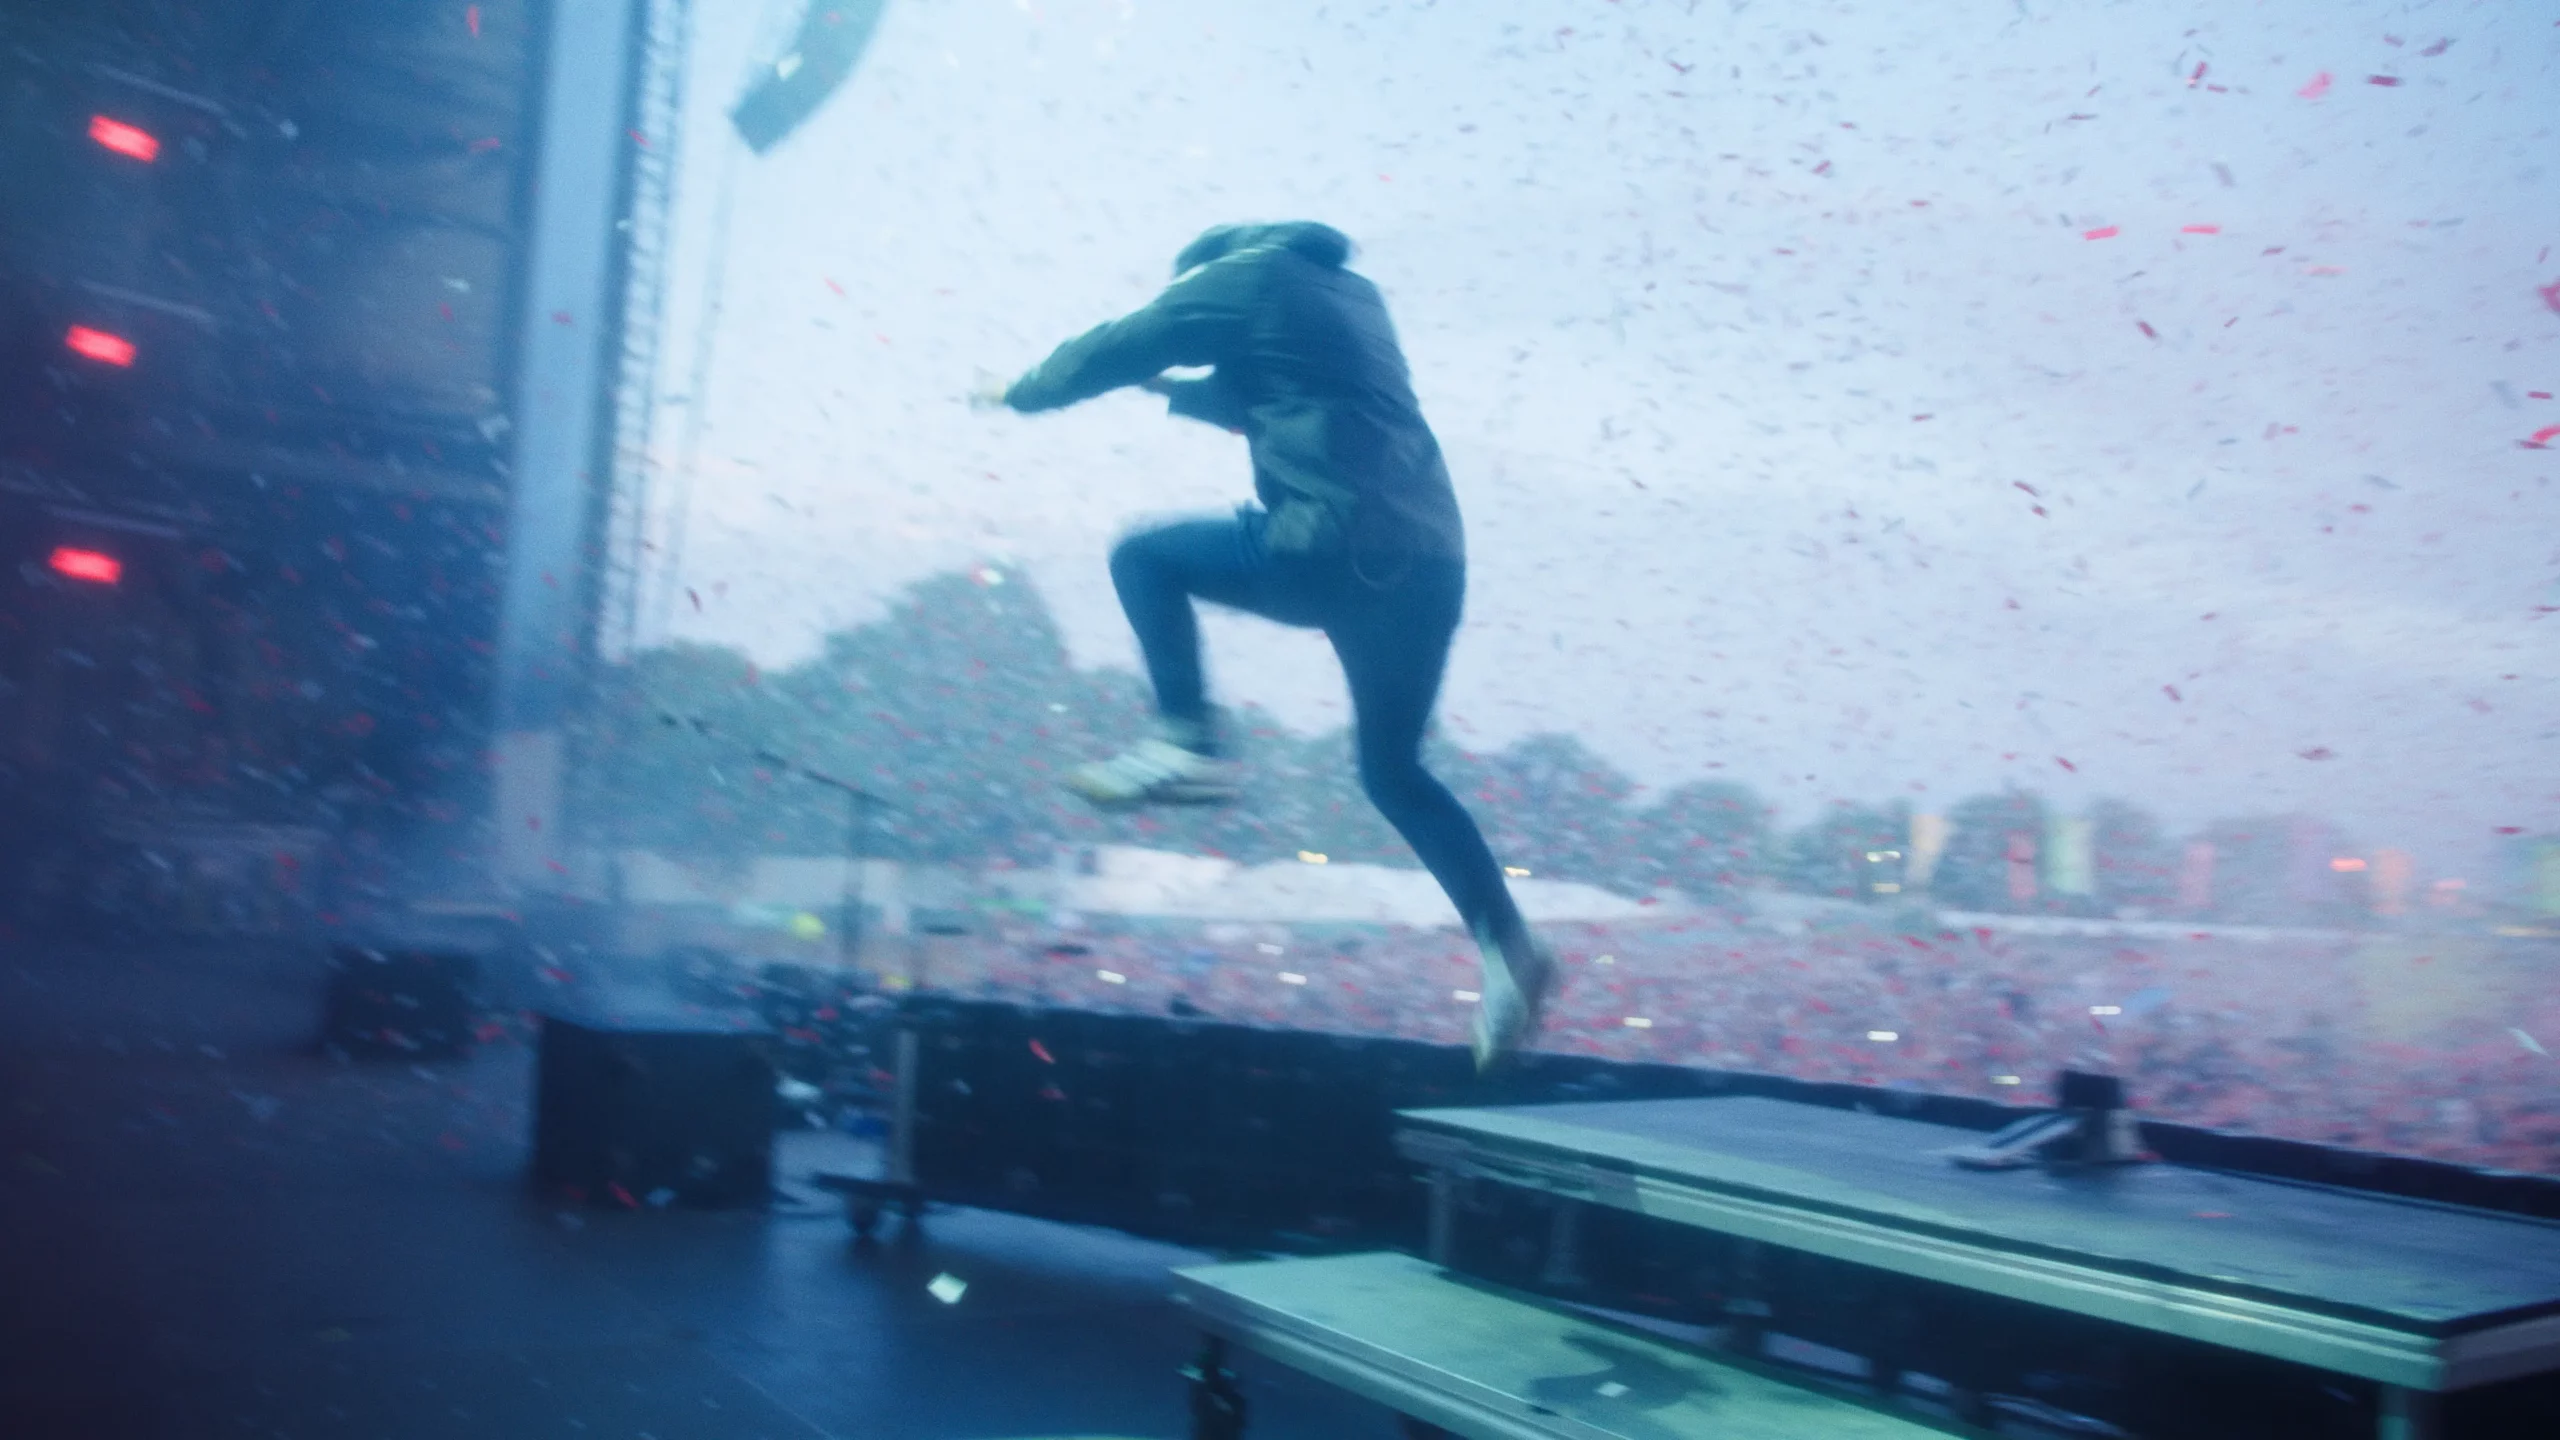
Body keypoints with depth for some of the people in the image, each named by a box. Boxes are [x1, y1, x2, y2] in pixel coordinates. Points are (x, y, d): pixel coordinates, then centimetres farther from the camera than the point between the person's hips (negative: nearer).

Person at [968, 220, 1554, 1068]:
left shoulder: (1240, 277, 6)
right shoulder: (1349, 291, 28)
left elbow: (1112, 350, 14)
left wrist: (1022, 394, 31)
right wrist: (1171, 390, 50)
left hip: (1336, 550, -8)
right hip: (1431, 564, 8)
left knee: (1145, 558, 11)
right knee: (1394, 773, 16)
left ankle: (1186, 745, 0)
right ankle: (1507, 945, 9)